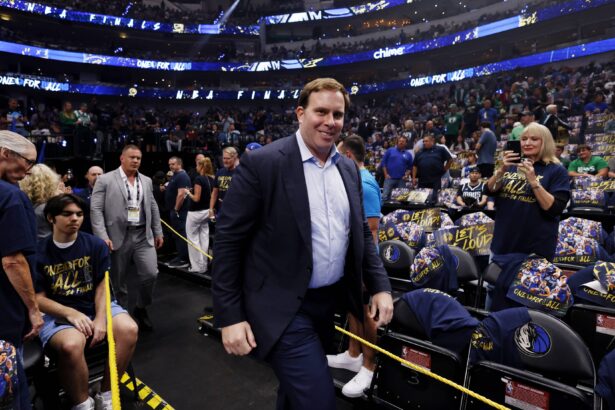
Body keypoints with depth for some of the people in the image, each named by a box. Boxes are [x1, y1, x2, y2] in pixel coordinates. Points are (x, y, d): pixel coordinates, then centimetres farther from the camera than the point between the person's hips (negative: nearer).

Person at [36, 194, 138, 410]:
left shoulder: (96, 245, -1)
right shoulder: (39, 252, -4)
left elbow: (102, 286, -2)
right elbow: (38, 298, -3)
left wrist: (100, 319, -16)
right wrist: (71, 313, -19)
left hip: (96, 306, 2)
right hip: (58, 314, -2)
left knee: (129, 329, -25)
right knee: (71, 344, -35)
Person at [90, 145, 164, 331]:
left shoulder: (146, 181, 12)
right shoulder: (105, 180, -2)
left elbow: (153, 208, 16)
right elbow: (96, 209, -7)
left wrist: (158, 232, 14)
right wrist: (102, 236, -15)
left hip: (143, 235, 3)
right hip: (118, 237, -3)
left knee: (150, 274, -5)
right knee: (119, 282, 7)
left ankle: (141, 309, 20)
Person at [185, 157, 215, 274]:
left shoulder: (199, 179, -17)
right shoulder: (211, 179, 5)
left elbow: (196, 198, -18)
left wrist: (188, 193, -3)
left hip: (195, 213, -7)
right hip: (206, 212, 7)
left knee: (193, 239, 3)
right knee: (204, 239, 10)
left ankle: (197, 267, 6)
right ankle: (203, 266, 17)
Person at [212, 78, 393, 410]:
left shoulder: (348, 169, 5)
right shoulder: (262, 163, -15)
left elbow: (360, 233, 13)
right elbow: (228, 239, -14)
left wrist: (380, 286, 3)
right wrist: (229, 316, -15)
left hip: (329, 302, 7)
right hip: (284, 308, -6)